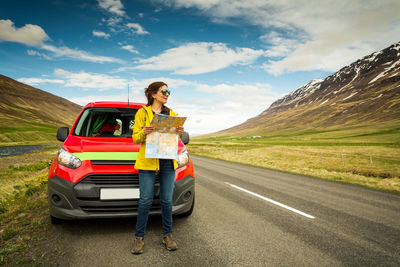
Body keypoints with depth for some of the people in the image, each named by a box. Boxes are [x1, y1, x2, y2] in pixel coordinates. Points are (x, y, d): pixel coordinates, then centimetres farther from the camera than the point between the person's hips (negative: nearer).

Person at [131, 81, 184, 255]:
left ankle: (167, 235, 22)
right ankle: (139, 237, 15)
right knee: (145, 200, -1)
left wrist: (179, 133, -3)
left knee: (167, 200, 7)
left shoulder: (171, 114, 15)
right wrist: (144, 132, -20)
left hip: (168, 162, 4)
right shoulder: (142, 112, 3)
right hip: (147, 161, -3)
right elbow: (135, 138, 1)